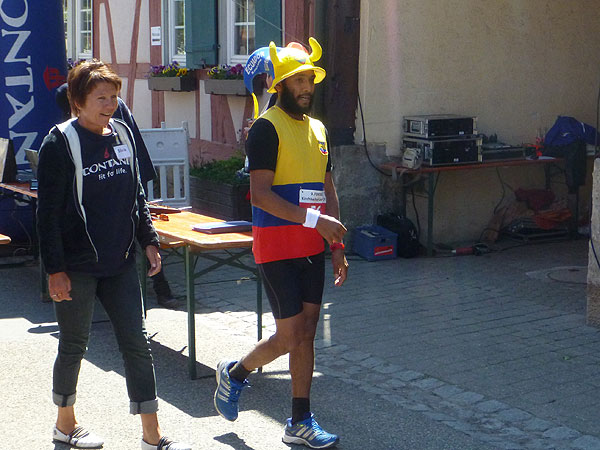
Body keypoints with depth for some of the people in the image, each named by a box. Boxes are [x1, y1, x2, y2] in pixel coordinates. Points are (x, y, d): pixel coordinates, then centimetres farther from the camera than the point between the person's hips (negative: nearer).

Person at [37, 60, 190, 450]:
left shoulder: (123, 134, 8)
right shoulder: (61, 143, -10)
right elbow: (49, 211, -11)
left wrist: (149, 240, 10)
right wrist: (55, 268, -14)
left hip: (120, 262, 5)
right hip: (77, 266, -5)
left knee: (137, 343, 4)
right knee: (74, 345, 9)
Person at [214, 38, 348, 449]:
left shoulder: (318, 129, 14)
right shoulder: (267, 128, -10)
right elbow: (260, 194, -18)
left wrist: (337, 245, 11)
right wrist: (313, 219, -22)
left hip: (313, 247, 7)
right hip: (277, 247, -7)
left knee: (306, 335, 8)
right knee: (289, 337, -5)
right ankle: (235, 373, 23)